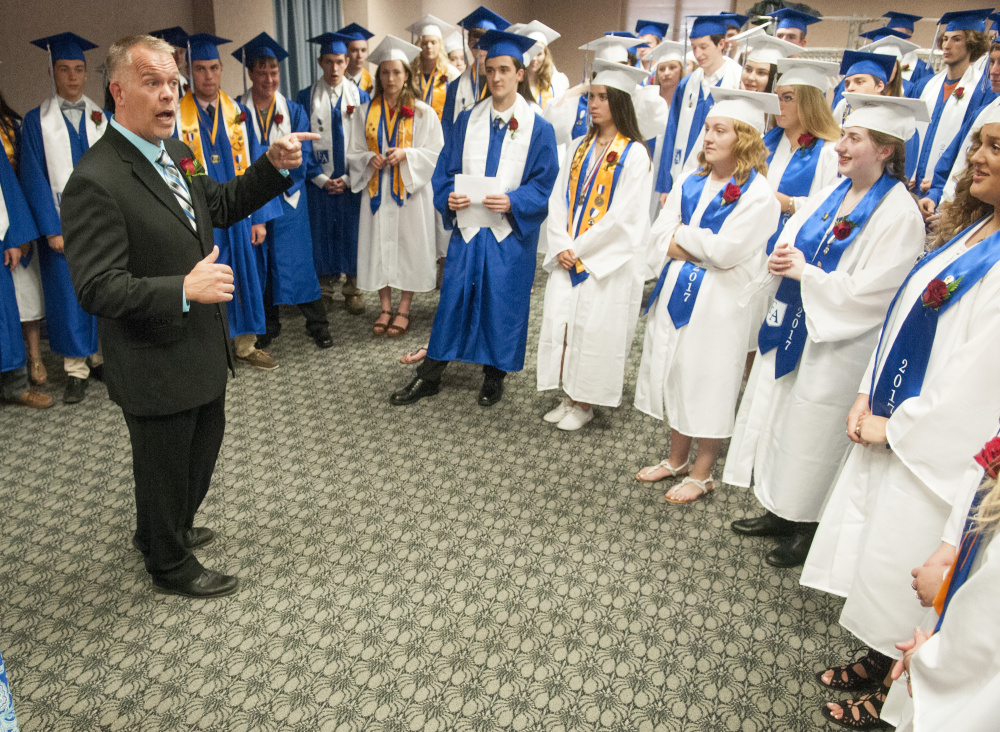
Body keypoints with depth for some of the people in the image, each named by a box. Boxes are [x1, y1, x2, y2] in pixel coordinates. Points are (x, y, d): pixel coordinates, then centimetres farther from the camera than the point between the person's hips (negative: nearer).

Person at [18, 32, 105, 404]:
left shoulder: (102, 118, 8)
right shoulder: (36, 121, 1)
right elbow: (33, 178, -3)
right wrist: (52, 229, -11)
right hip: (63, 224, -2)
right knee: (68, 291, 2)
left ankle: (104, 354, 22)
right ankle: (76, 369, 12)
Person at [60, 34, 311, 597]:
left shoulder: (175, 151, 4)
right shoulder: (96, 182, -24)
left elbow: (222, 205, 17)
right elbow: (97, 290, -26)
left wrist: (273, 166, 3)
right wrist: (184, 290, -35)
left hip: (204, 351, 9)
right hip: (156, 367, -9)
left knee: (203, 449, 27)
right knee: (165, 466, 13)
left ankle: (166, 529, 53)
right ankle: (171, 566, 39)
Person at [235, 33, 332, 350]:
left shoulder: (294, 111, 5)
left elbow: (302, 154, -2)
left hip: (287, 198, 0)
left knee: (297, 260, 0)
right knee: (260, 261, 7)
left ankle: (317, 324, 9)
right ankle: (268, 325, 21)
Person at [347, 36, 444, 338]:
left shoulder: (423, 112, 1)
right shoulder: (365, 112, 8)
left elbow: (435, 152, -3)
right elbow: (353, 152, 9)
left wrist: (405, 155, -19)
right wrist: (370, 159, -13)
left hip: (411, 189, -2)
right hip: (377, 190, 2)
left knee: (409, 243, 1)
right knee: (379, 244, 4)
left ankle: (403, 310, 12)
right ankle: (385, 308, 17)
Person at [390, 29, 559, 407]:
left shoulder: (538, 127, -3)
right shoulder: (468, 120, 6)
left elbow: (544, 183, -4)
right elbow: (445, 170, 8)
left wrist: (512, 202, -20)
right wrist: (449, 197, -13)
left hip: (510, 232, -2)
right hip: (467, 226, 2)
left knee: (502, 303, 6)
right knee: (453, 298, 5)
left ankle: (494, 375, 25)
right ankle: (429, 376, 17)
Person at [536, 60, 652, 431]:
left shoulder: (634, 154, -7)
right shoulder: (579, 148, 11)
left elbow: (623, 215, -14)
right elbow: (559, 199, 8)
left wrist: (579, 247, -11)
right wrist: (561, 246, -6)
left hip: (609, 259, -5)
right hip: (569, 256, 6)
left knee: (593, 328, -3)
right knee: (559, 320, 2)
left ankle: (585, 403, 14)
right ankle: (568, 397, 18)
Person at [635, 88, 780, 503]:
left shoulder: (758, 194, -11)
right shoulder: (690, 181, 7)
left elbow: (725, 250, -20)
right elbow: (660, 238, 1)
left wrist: (681, 236, -7)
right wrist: (702, 249, -13)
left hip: (718, 302, -6)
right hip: (677, 293, 6)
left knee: (707, 383, 3)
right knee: (674, 375, 14)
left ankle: (702, 473, 20)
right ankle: (677, 460, 32)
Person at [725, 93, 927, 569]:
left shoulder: (900, 215, -16)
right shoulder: (833, 191, 6)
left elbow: (869, 292, -22)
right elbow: (793, 236, 12)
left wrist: (805, 272, -16)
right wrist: (782, 258, -11)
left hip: (837, 343, -7)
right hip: (794, 328, 8)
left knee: (814, 433, 4)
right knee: (780, 418, 16)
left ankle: (808, 529, 25)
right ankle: (780, 513, 34)